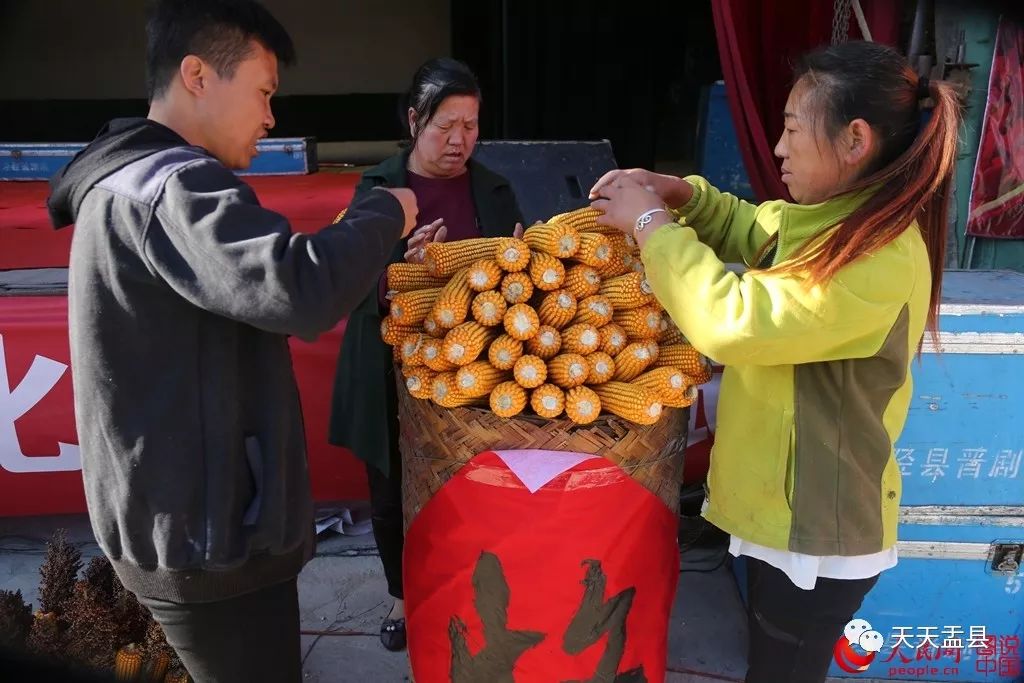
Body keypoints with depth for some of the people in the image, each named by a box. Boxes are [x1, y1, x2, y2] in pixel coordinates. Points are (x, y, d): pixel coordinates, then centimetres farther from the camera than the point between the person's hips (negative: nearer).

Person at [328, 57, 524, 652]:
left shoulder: (494, 189, 4)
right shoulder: (378, 188, -3)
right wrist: (403, 269, -29)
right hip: (396, 369, 0)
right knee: (394, 491, 11)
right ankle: (405, 593, 37)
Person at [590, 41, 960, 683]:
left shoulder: (880, 257, -28)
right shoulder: (834, 221, 2)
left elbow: (733, 320, -35)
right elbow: (751, 230, 19)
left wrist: (651, 223, -22)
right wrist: (681, 195, 0)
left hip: (818, 535, -9)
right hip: (788, 509, 9)